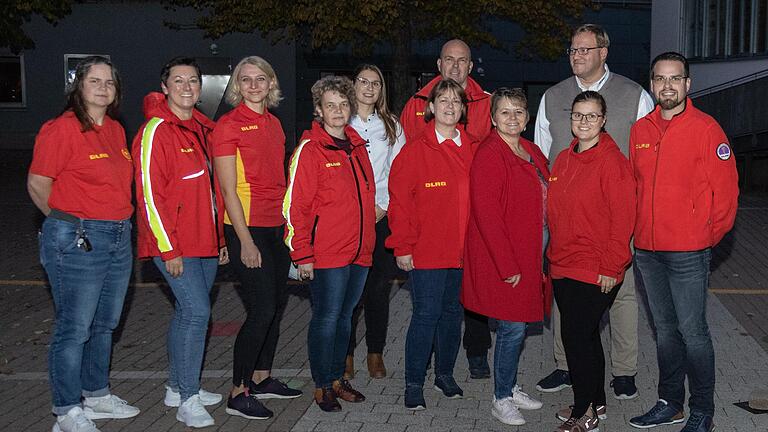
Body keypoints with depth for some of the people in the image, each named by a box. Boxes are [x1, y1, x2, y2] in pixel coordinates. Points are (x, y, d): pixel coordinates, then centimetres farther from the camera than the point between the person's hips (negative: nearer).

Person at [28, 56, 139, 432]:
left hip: (118, 239, 8)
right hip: (77, 242, -8)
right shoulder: (61, 129, -11)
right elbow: (37, 185, -8)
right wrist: (69, 222, 3)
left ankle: (97, 395, 32)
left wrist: (115, 223, 15)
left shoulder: (116, 130, 12)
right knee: (74, 328, -1)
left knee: (105, 324, 17)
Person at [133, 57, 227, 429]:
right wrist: (168, 248, -17)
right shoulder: (156, 131, -11)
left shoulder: (203, 129, 13)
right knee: (196, 311, -13)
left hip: (205, 242, 8)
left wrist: (220, 238, 17)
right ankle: (187, 399, -3)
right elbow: (149, 193, -15)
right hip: (174, 244, -8)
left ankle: (178, 387, 28)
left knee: (188, 312, 14)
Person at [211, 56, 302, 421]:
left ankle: (262, 379, 27)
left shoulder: (274, 124, 13)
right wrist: (245, 241, -15)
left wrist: (289, 224, 12)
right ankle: (238, 393, 1)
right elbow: (228, 190, -12)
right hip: (247, 228, -7)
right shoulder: (228, 125, -8)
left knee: (275, 306, 12)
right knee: (262, 309, -10)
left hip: (277, 226, 7)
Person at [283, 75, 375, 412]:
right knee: (327, 318, 1)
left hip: (359, 251, 7)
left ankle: (337, 378, 29)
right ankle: (322, 386, 16)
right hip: (326, 254, -7)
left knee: (344, 317, 15)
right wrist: (302, 255, -15)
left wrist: (366, 242, 15)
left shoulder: (357, 146, 12)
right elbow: (295, 206, -12)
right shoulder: (310, 150, -10)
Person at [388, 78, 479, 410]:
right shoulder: (415, 151, -6)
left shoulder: (473, 151, 8)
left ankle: (445, 374, 30)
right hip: (426, 252, -4)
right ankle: (414, 384, 10)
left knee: (453, 312, 14)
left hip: (463, 251, 5)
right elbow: (400, 201, -7)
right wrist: (403, 247, -10)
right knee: (426, 314, -2)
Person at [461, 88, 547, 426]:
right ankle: (501, 399, 12)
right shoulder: (489, 155, -15)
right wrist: (508, 265, -21)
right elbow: (486, 215, -20)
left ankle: (510, 387, 30)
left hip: (529, 254, 8)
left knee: (518, 325, 15)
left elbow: (544, 200, 18)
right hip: (502, 258, -8)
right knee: (513, 328, -2)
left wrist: (541, 257, 10)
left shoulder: (532, 152, 12)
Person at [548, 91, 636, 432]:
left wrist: (610, 268, -16)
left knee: (575, 337, -4)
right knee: (586, 337, 17)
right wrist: (555, 255, 13)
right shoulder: (563, 160, 11)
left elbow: (622, 219, -15)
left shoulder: (612, 161, -12)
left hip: (595, 273, -7)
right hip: (562, 268, 8)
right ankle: (595, 404, 31)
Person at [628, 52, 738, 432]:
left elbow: (725, 189, -6)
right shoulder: (640, 129, 8)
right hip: (647, 251, 5)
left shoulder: (706, 128, -8)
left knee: (692, 332, -1)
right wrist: (640, 232, 10)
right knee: (665, 329, 15)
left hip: (688, 253, -5)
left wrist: (707, 237, -2)